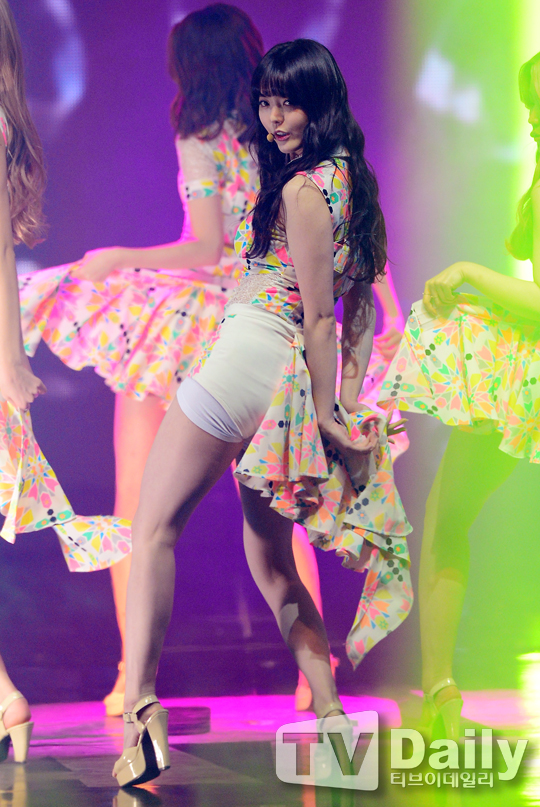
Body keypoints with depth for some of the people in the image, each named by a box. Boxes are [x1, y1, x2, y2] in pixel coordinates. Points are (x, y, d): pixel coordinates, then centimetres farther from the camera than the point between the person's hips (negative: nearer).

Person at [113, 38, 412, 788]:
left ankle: (140, 706, -15)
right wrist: (349, 398, 11)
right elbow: (360, 300, 15)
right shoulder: (350, 180, 14)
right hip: (285, 379, 9)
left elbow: (319, 317, -14)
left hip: (243, 361, -9)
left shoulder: (301, 191, -14)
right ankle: (332, 718, 14)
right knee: (272, 564, 15)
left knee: (154, 528, -5)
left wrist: (325, 412, -8)